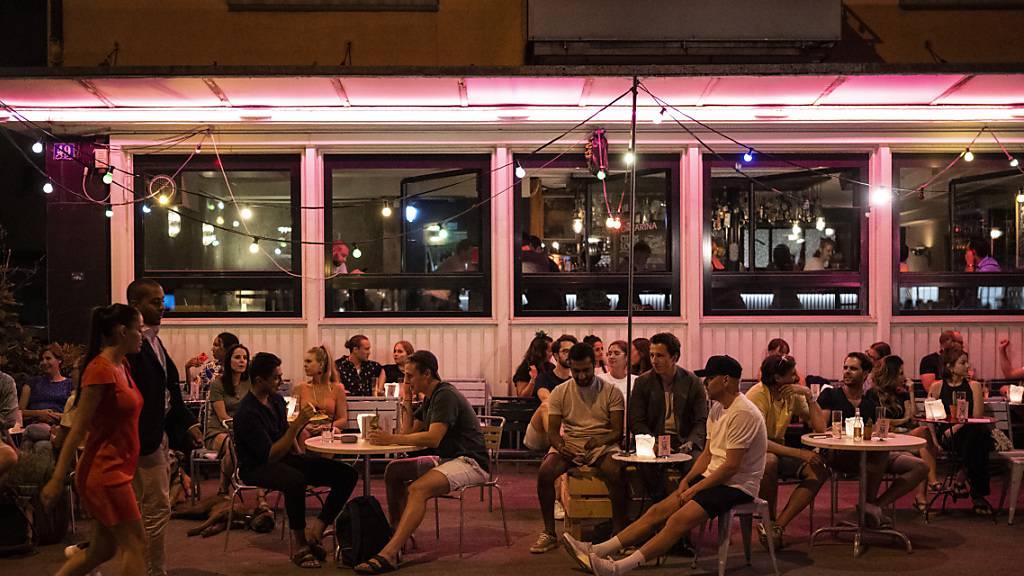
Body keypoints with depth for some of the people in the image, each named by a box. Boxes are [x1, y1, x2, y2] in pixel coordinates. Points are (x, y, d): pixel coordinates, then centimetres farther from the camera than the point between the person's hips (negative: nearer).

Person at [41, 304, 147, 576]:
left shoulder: (122, 366, 10)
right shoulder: (100, 369, -17)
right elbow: (78, 428, -17)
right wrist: (57, 479, -16)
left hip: (117, 469, 9)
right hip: (105, 471, -9)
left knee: (102, 548, 15)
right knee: (135, 544, -2)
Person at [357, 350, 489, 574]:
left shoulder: (445, 396, -15)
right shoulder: (430, 398, 16)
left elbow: (433, 438, -26)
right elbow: (409, 432, 16)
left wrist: (390, 439, -25)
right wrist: (406, 402, 5)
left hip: (470, 461, -10)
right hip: (446, 459, 10)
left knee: (418, 489, -31)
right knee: (394, 470, 3)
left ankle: (388, 554, -40)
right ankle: (396, 534, 2)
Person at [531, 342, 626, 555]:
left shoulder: (611, 392, 3)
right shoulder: (560, 392, 8)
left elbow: (618, 431, -3)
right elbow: (552, 430, 3)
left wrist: (601, 440, -25)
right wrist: (559, 445, -21)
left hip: (602, 444, -2)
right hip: (569, 444, 2)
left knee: (616, 473, -35)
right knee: (544, 472, -27)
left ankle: (619, 532, -20)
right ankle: (549, 533, -14)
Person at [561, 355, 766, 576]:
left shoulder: (743, 413, -17)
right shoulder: (717, 409, 14)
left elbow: (731, 467, -20)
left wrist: (694, 490, -15)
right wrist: (687, 480, 1)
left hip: (736, 485, -9)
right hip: (712, 477, 9)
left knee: (679, 520, -25)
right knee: (658, 510, -5)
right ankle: (597, 551, -12)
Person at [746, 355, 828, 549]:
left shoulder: (793, 395, 1)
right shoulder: (758, 395, -19)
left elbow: (820, 428, -1)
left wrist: (808, 395, -11)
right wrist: (799, 453, -34)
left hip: (778, 450, 6)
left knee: (819, 471, -17)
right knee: (769, 462, -40)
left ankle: (778, 525, -19)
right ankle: (769, 521, -16)